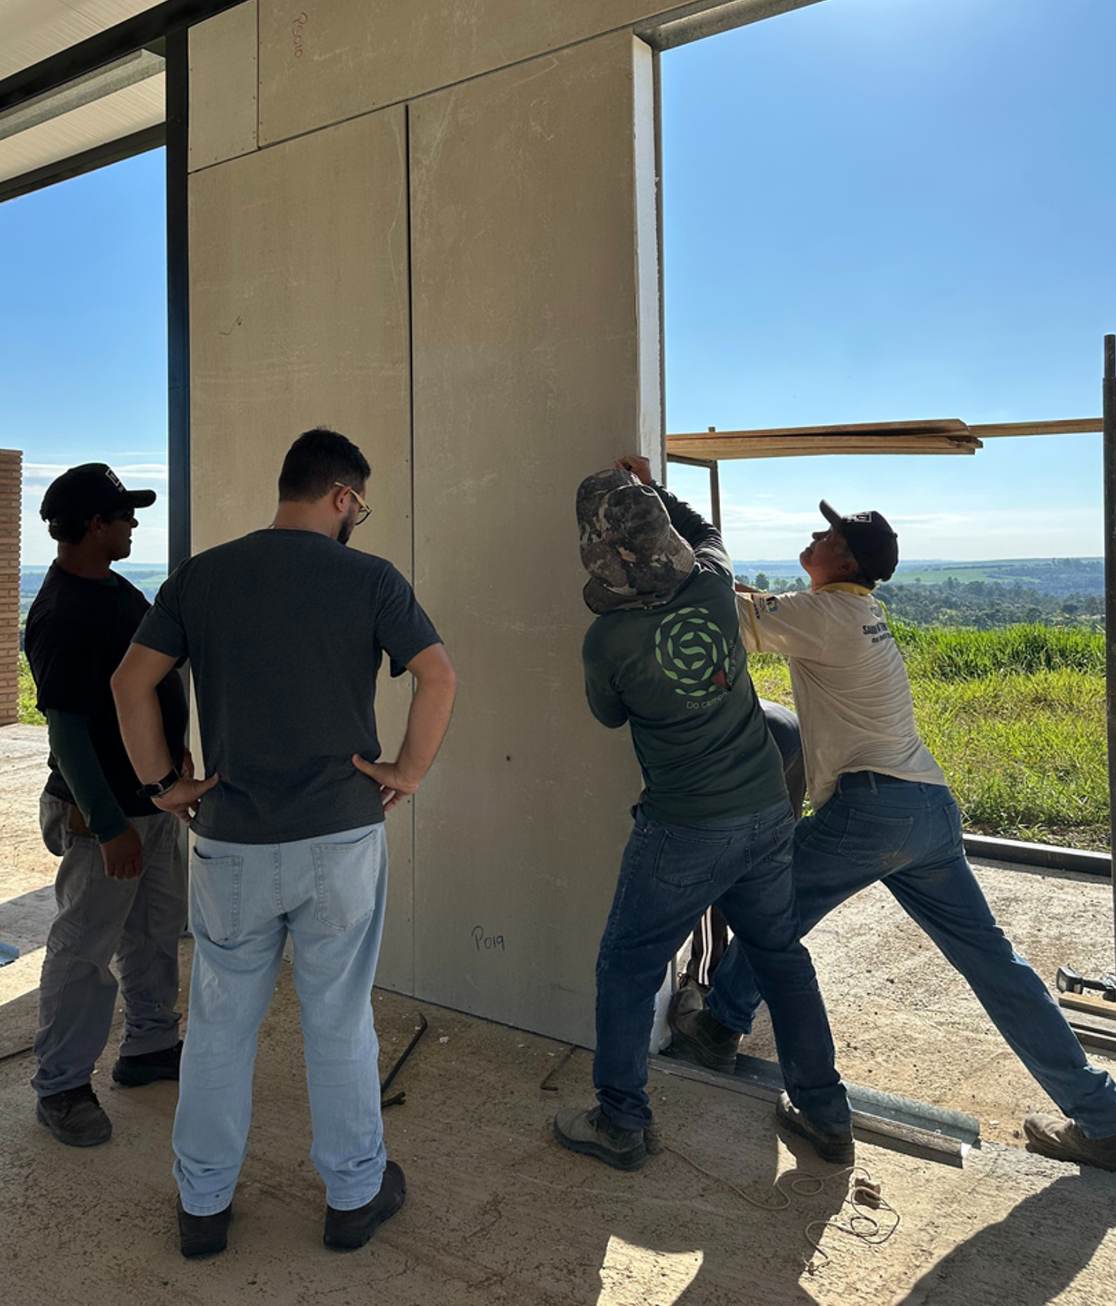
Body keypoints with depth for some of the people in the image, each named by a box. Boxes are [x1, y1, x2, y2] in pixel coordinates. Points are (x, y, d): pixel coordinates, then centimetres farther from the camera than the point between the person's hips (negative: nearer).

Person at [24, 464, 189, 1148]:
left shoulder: (114, 587, 7)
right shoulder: (63, 616, -23)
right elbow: (67, 730, -25)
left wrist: (174, 751, 23)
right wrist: (109, 826, -25)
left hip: (153, 795, 10)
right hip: (106, 811, -9)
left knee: (158, 929, 19)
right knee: (86, 949, 4)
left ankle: (150, 1045, 36)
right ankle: (61, 1085, 20)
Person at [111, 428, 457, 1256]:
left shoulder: (201, 576, 2)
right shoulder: (369, 578, -6)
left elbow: (131, 682, -1)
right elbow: (439, 675, -15)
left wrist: (162, 783, 6)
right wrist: (410, 771, -6)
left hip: (231, 844, 2)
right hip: (342, 839, -2)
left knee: (220, 1026, 17)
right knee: (340, 1024, 13)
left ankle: (203, 1206, 31)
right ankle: (354, 1196, 30)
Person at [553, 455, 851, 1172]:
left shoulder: (607, 638, -17)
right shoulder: (714, 583, -7)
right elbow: (707, 532, 19)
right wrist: (651, 487, 28)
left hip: (685, 830, -5)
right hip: (767, 811, 6)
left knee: (628, 970, 12)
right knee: (781, 953, 21)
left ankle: (621, 1125, 24)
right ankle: (826, 1114, 33)